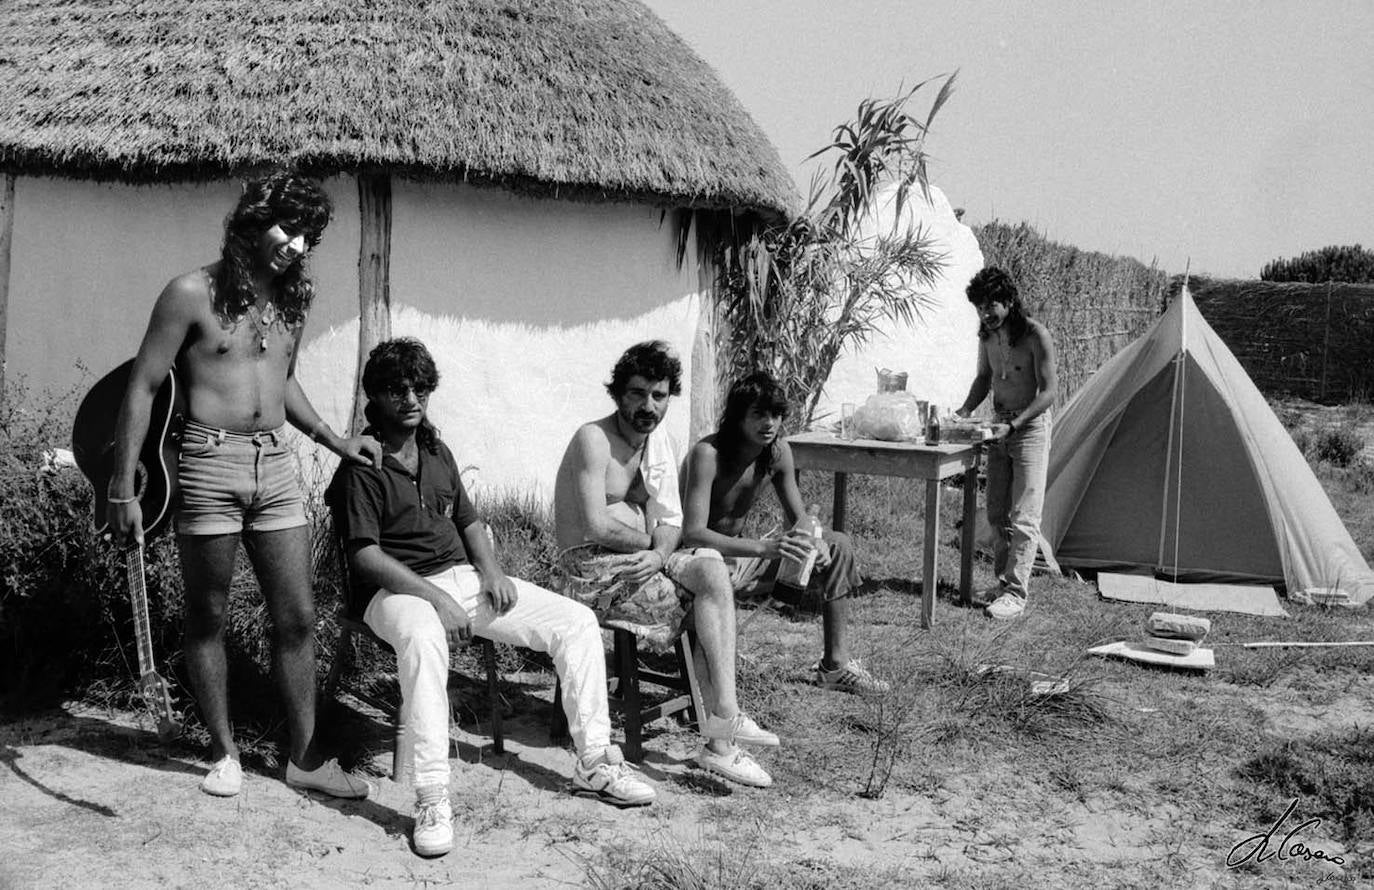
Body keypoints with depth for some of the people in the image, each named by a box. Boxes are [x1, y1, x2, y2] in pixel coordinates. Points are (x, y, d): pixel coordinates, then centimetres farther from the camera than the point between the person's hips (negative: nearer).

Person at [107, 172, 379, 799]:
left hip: (276, 464, 5)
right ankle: (223, 752, 22)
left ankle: (304, 758, 15)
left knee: (297, 618, 5)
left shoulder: (293, 299, 9)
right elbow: (142, 388, -7)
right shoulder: (193, 294, -8)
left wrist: (335, 441, 18)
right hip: (210, 463, -5)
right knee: (207, 618, 7)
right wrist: (123, 490, -11)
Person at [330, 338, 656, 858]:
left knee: (577, 621, -5)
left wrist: (491, 571, 1)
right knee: (423, 638, -44)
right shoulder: (360, 467, -8)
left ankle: (593, 761, 1)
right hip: (400, 591, -7)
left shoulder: (437, 452, 15)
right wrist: (435, 598, -25)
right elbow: (364, 556, -16)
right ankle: (431, 798, -39)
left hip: (464, 577, 7)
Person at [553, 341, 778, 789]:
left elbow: (671, 521, 3)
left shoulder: (661, 442, 10)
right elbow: (596, 526, -22)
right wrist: (649, 540, -8)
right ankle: (725, 716, -14)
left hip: (646, 562, 7)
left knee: (711, 568, -20)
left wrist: (659, 555, -19)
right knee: (711, 594, -20)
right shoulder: (594, 439, -14)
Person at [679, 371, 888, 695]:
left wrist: (814, 543, -21)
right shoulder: (708, 454, -27)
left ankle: (836, 665, 11)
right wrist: (765, 548, -44)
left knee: (838, 545, 4)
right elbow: (693, 534, -35)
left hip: (740, 551, 8)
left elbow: (799, 520, 4)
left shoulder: (778, 452, -5)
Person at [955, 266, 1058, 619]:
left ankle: (1016, 593, -3)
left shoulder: (1035, 335, -17)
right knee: (997, 514, 11)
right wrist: (964, 412, 2)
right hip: (999, 427, 7)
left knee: (1023, 517, -7)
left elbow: (1049, 391, -17)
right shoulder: (987, 335, 3)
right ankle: (1002, 581, 22)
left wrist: (1013, 425, -25)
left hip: (1030, 428, -7)